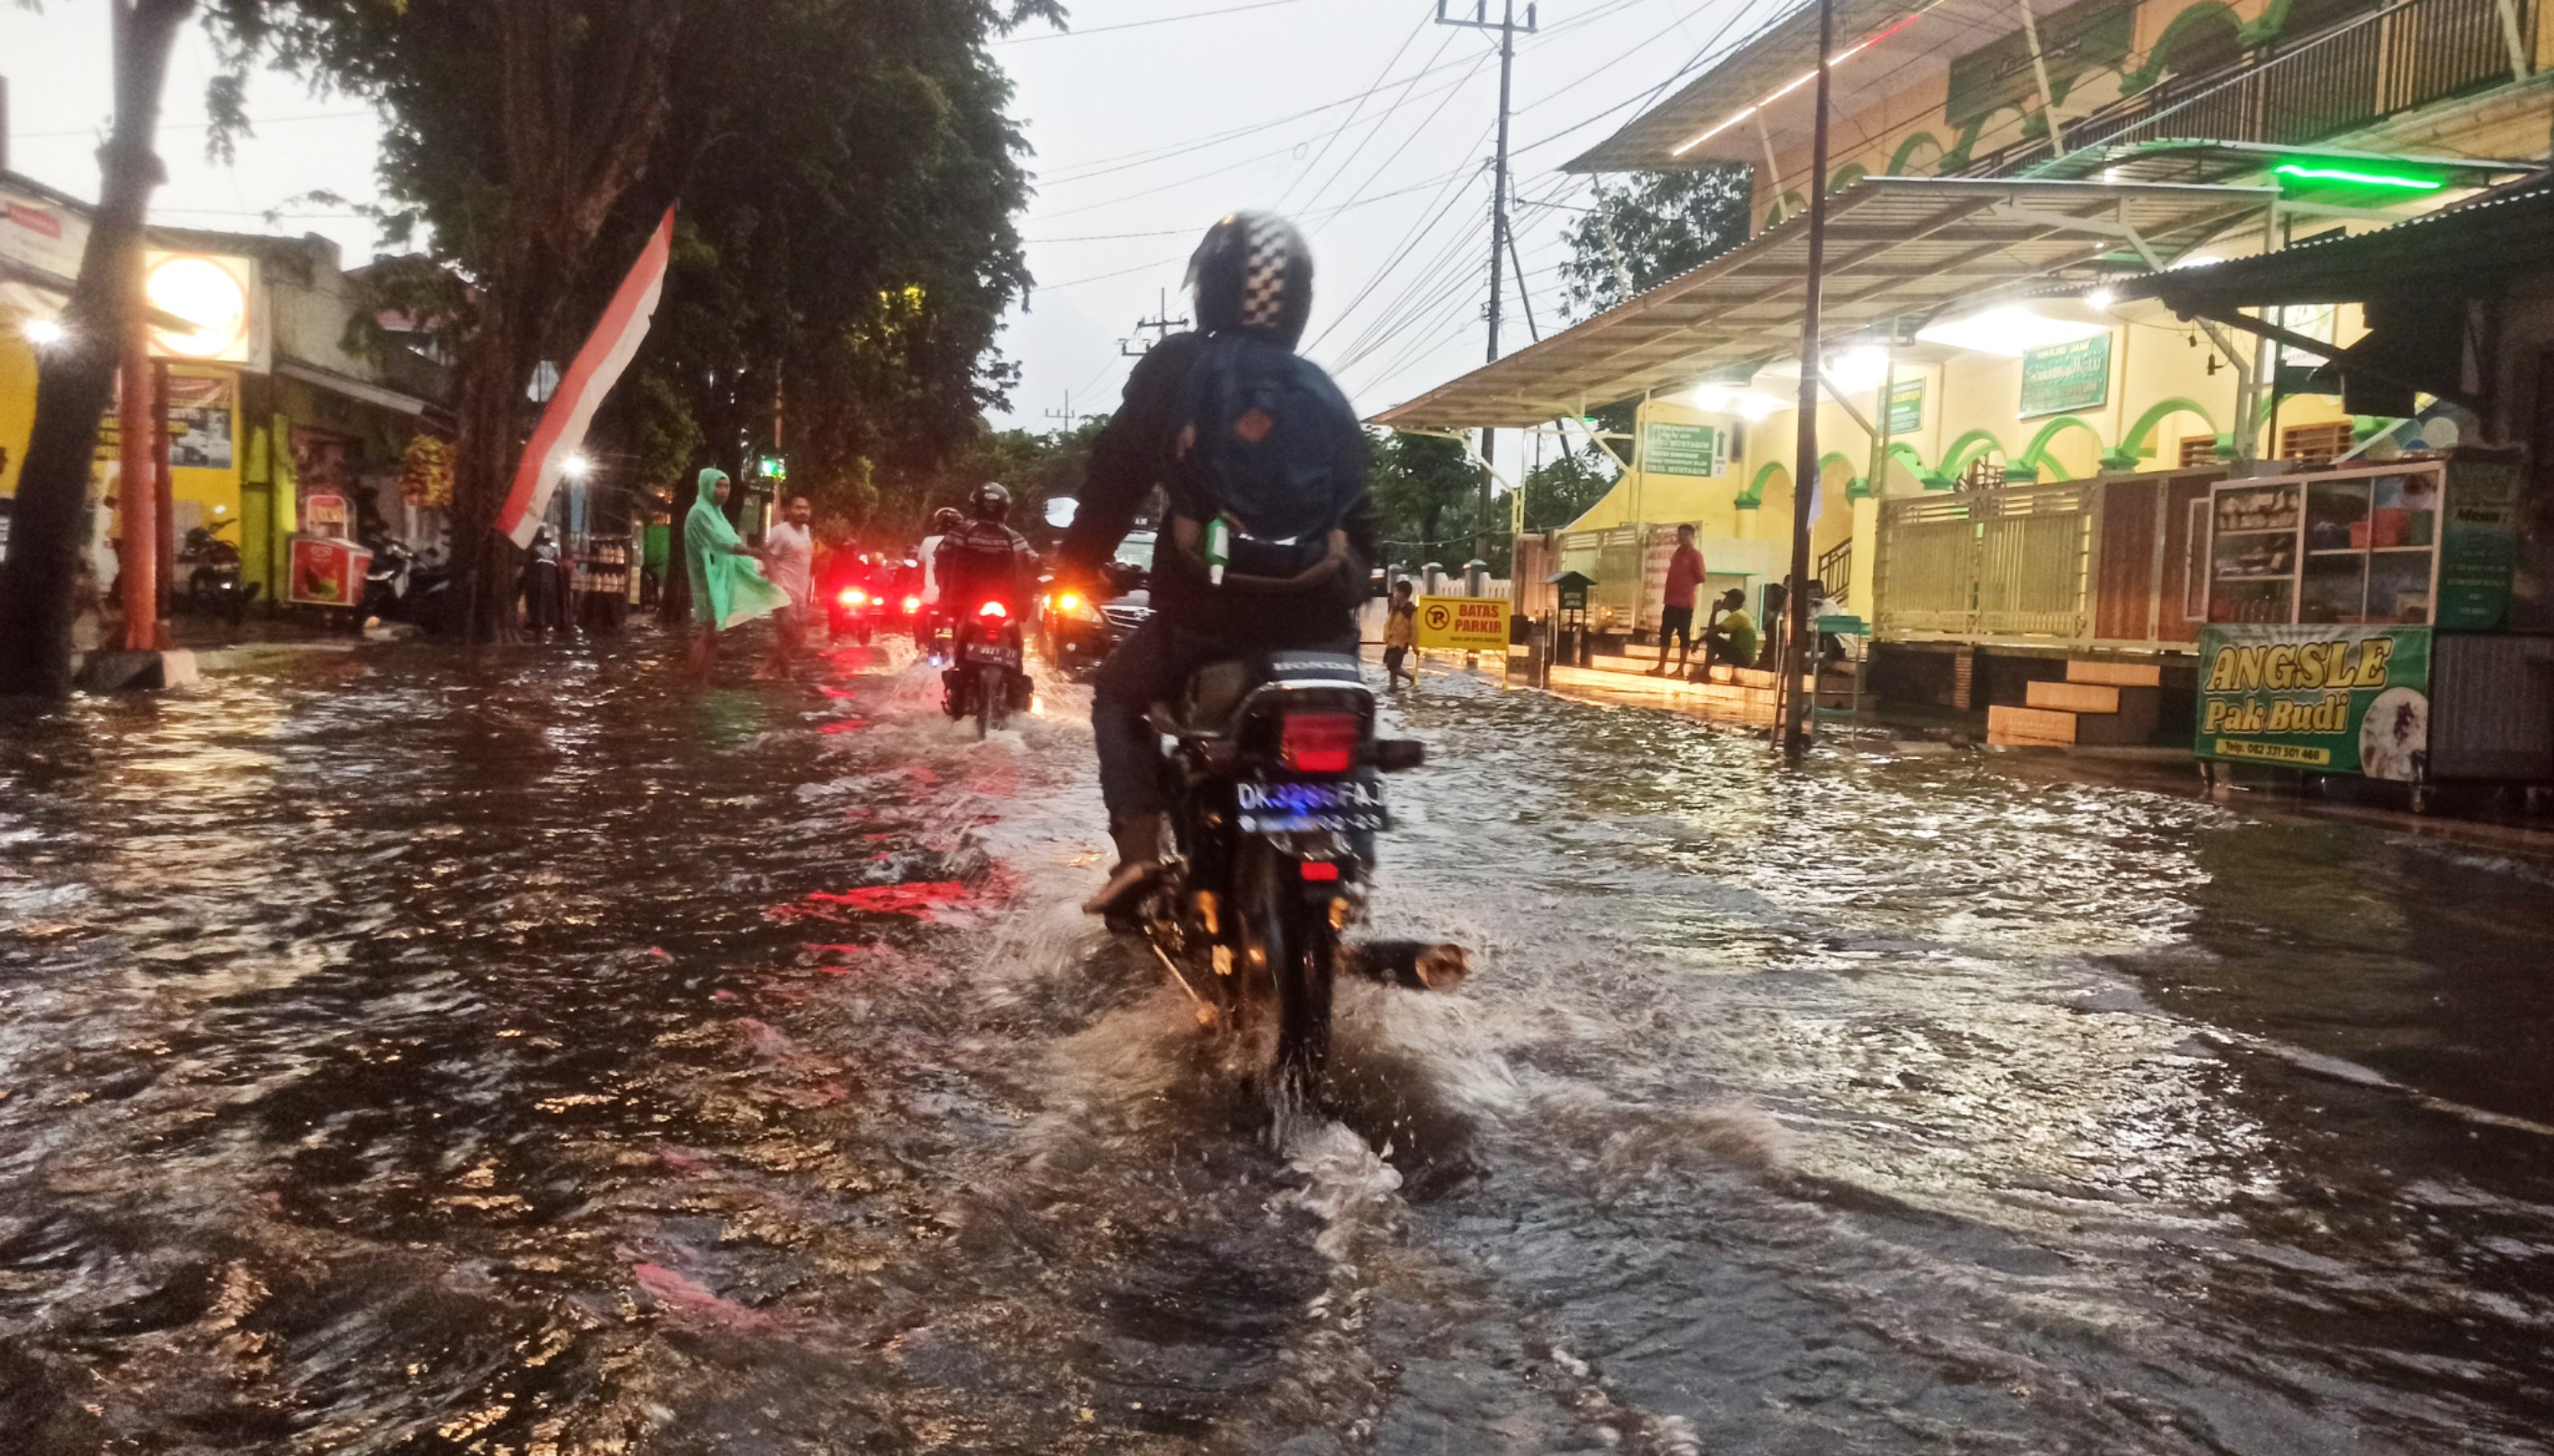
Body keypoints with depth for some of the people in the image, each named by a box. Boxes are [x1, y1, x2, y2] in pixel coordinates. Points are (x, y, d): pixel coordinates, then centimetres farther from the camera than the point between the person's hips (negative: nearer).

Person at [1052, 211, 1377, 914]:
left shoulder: (1173, 367, 4)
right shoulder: (1325, 395, 16)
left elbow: (1114, 475, 1)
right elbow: (1359, 515, 18)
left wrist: (1074, 567, 10)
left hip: (1205, 600, -3)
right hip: (1320, 612, 3)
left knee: (1118, 698, 22)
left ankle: (1138, 849, 4)